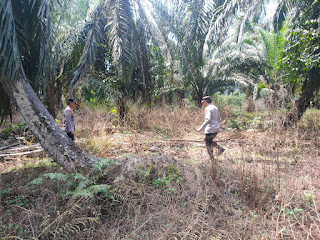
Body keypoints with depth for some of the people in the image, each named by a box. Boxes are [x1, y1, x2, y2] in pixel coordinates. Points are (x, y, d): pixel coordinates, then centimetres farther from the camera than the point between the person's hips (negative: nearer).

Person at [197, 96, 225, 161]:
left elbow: (208, 120, -26)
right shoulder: (215, 107, 13)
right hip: (216, 129, 9)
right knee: (209, 141, 24)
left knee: (208, 144, 4)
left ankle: (212, 159, 9)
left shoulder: (208, 108, -15)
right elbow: (218, 118, 19)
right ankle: (220, 148, 12)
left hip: (210, 129, -9)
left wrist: (201, 128, -26)